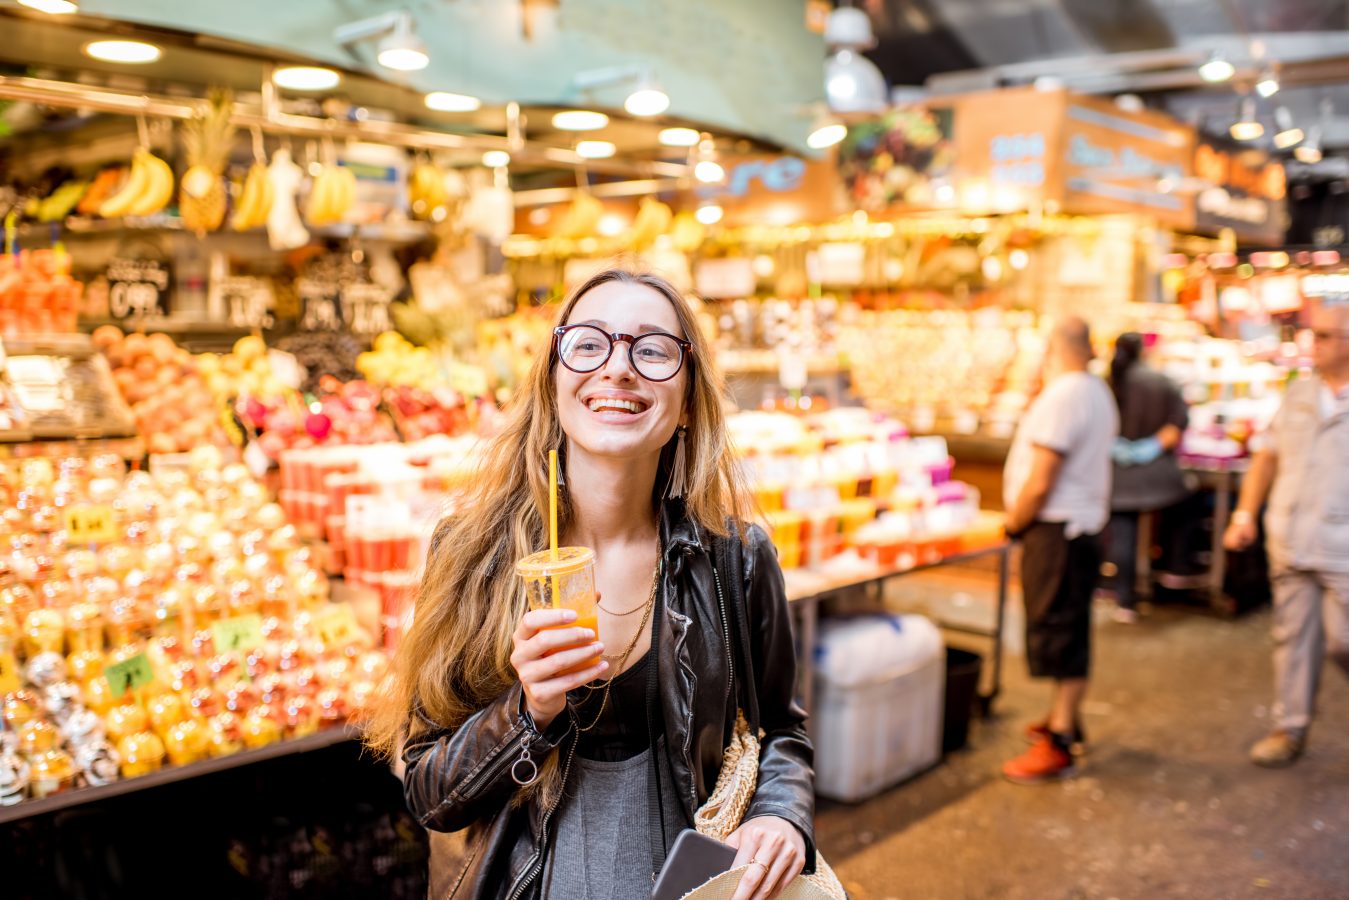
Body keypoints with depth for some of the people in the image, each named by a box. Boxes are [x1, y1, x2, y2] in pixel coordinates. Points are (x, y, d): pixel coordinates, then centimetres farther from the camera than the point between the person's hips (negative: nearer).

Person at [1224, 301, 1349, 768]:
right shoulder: (1298, 393, 9)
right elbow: (1267, 456, 14)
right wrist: (1245, 514, 6)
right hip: (1289, 544, 4)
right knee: (1293, 635, 10)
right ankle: (1291, 729, 20)